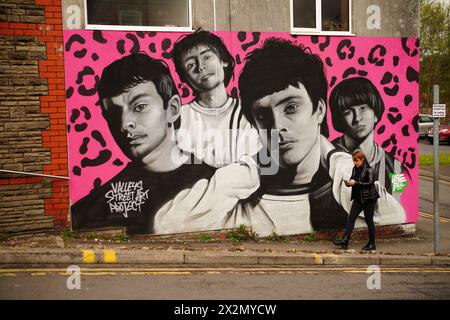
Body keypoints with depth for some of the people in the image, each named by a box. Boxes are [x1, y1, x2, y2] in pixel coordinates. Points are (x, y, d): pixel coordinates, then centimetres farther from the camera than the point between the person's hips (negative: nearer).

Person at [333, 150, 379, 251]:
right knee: (351, 217, -3)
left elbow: (370, 183, -19)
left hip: (369, 198, -7)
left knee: (369, 220, 1)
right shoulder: (355, 169, 9)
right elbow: (352, 180, 15)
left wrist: (355, 183, -24)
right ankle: (345, 241, -6)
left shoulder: (368, 169, -11)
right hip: (358, 198, 7)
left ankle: (372, 244, 13)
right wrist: (348, 182, -8)